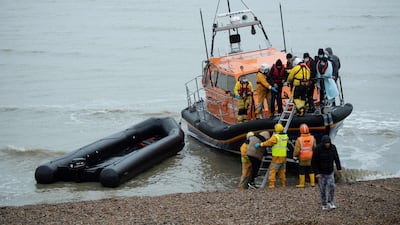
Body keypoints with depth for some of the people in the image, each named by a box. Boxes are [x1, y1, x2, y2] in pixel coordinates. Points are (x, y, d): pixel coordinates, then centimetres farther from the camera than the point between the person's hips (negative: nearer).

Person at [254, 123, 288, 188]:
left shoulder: (275, 137, -14)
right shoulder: (285, 136, 7)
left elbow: (268, 142, -22)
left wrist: (260, 144, -23)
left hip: (276, 157, -7)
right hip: (283, 156, 7)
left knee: (272, 170, -4)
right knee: (282, 171, 15)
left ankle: (271, 184, -12)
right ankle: (283, 184, 16)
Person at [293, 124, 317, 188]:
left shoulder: (299, 139, -16)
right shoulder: (312, 138, -6)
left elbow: (297, 149, -15)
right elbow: (315, 147, 3)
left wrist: (295, 156, -1)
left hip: (302, 158, -3)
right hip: (310, 158, 3)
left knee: (302, 171, 6)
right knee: (311, 170, 15)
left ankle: (301, 184, 9)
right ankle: (312, 183, 15)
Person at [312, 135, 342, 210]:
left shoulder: (333, 147, -7)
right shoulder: (318, 149, -18)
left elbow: (336, 158, 10)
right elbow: (313, 162, -12)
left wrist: (339, 168, 7)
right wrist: (316, 173, -16)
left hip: (330, 172, 3)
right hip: (321, 173, -3)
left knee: (332, 187, -7)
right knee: (322, 189, 3)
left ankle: (330, 202, 11)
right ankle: (324, 204, 18)